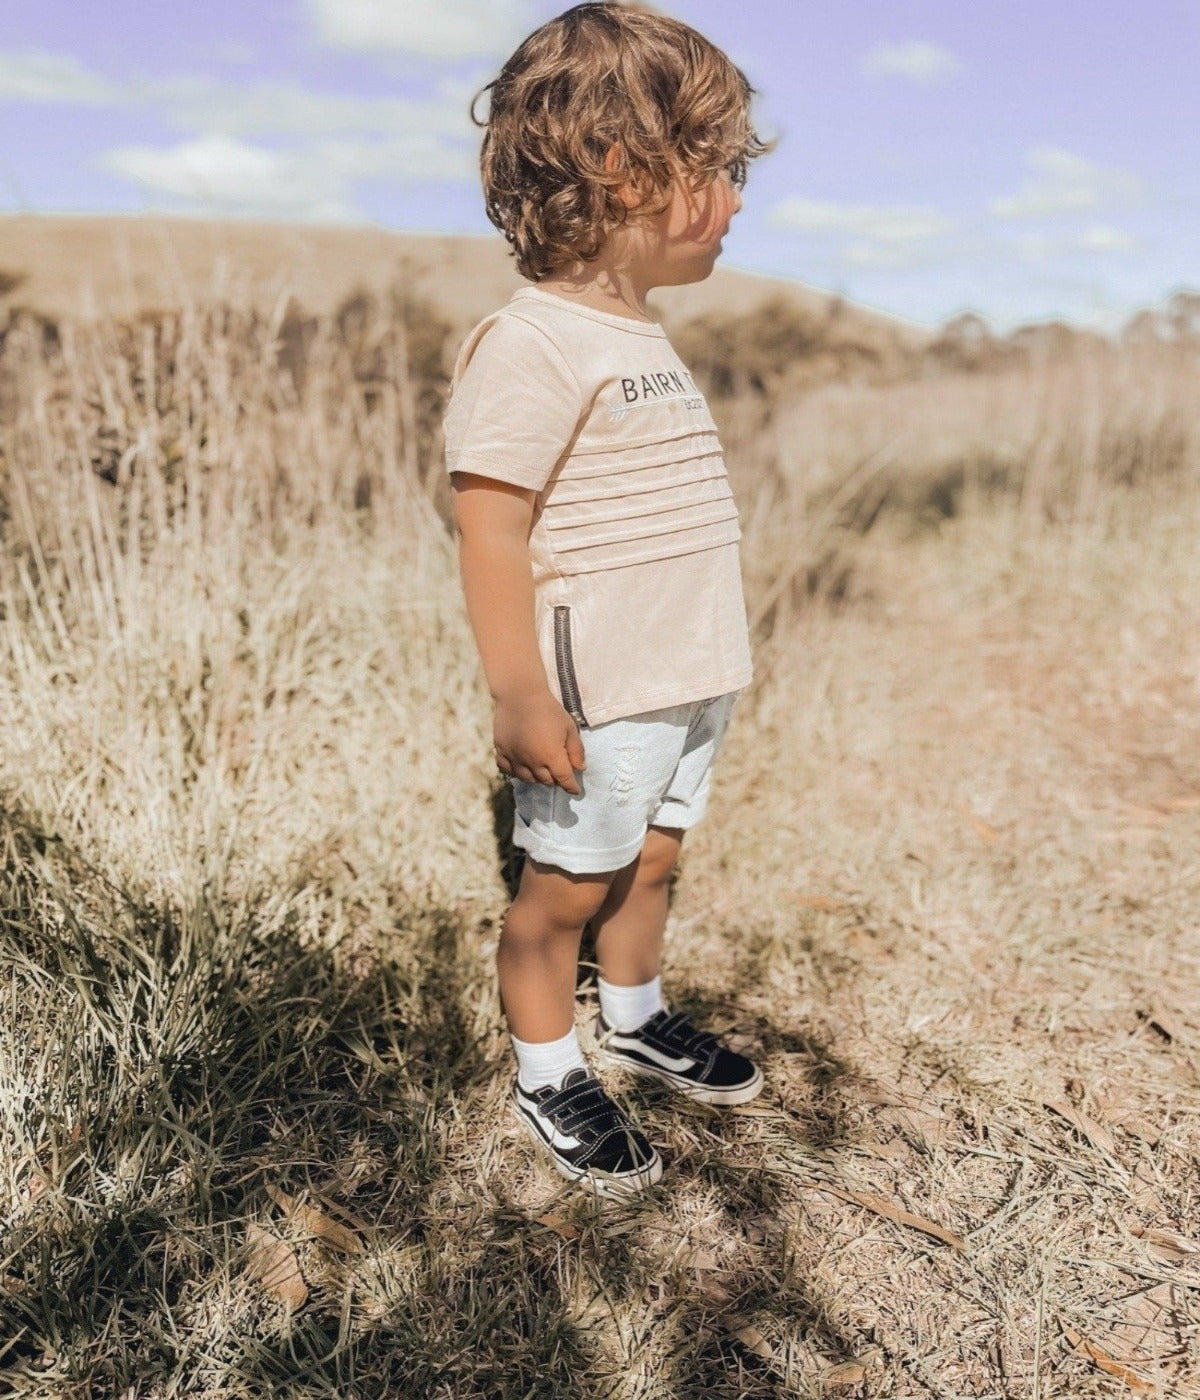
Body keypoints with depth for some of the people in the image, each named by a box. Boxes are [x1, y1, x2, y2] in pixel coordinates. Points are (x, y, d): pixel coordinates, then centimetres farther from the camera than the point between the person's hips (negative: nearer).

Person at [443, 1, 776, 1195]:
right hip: (595, 701, -8)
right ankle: (547, 1076, 28)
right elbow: (489, 529, -20)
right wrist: (520, 698, -22)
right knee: (567, 888, 7)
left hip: (687, 685, 9)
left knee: (650, 863, 21)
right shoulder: (532, 342, -17)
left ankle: (636, 1018, 43)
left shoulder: (641, 335, 14)